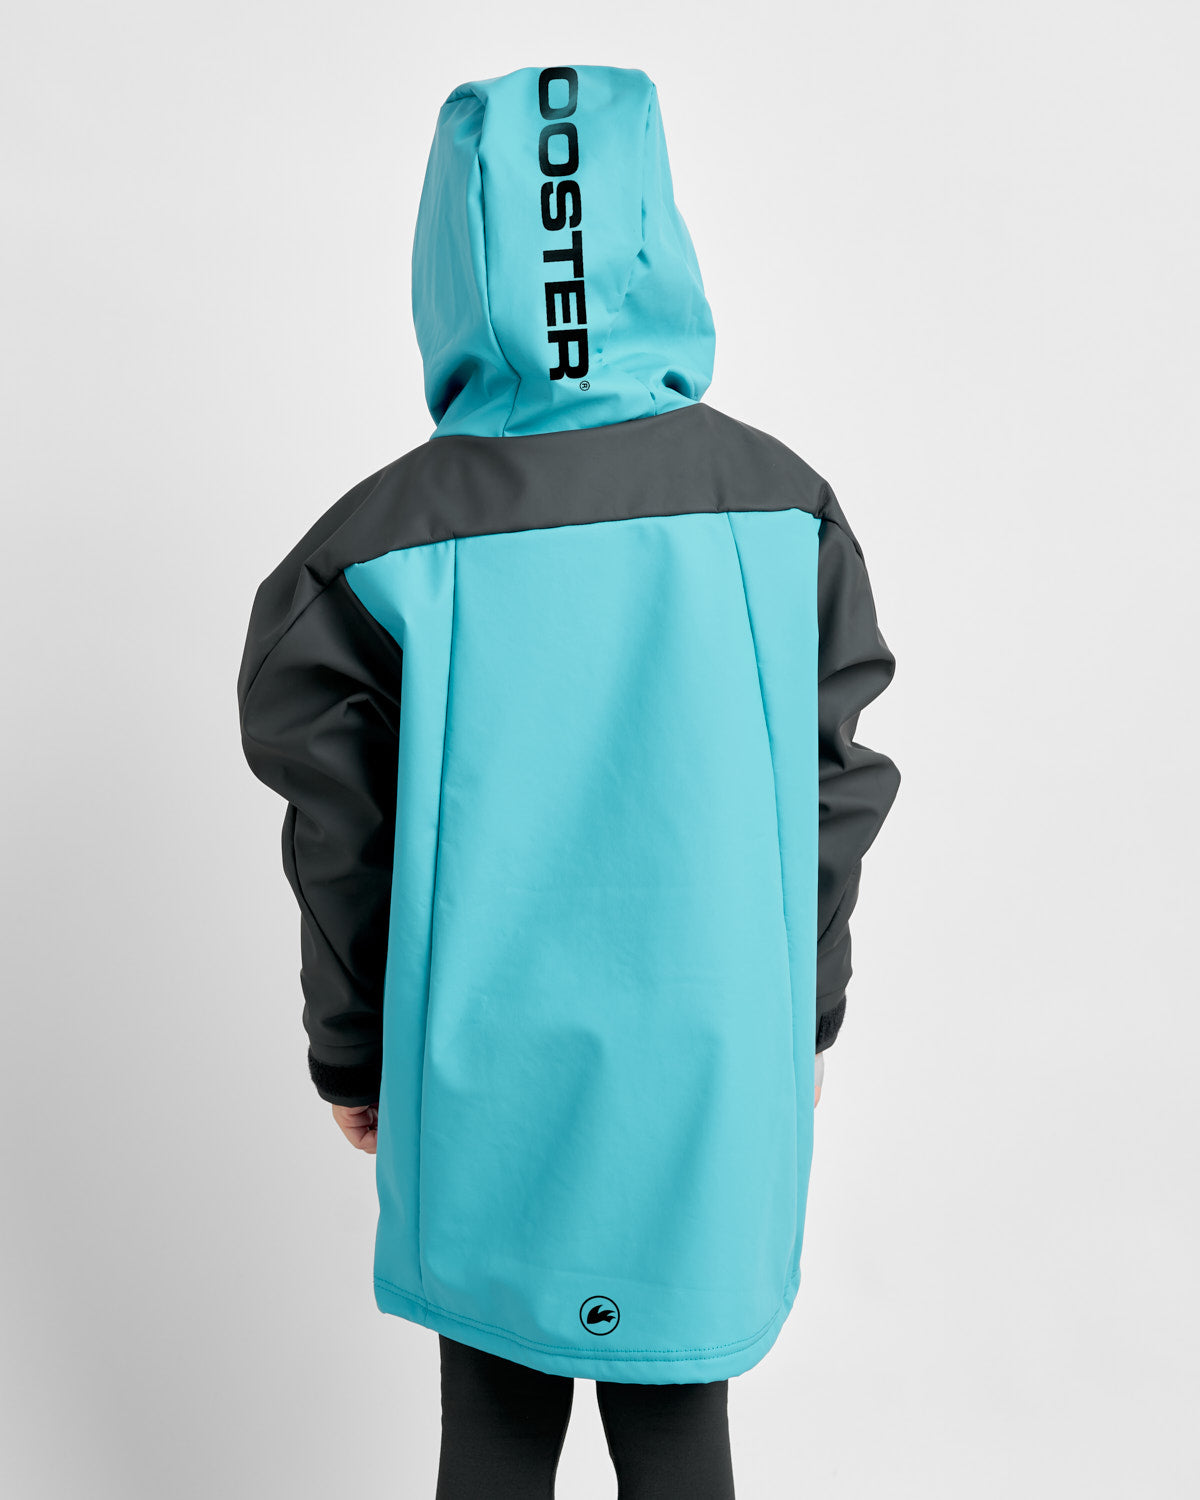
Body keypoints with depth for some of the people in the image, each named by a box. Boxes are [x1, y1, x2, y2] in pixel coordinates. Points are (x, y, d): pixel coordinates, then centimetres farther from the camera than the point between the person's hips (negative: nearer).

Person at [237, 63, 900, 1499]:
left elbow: (345, 848, -5)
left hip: (486, 1069, -1)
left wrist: (349, 1057, 11)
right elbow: (835, 801, -1)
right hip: (710, 1056, 1)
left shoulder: (378, 548, -13)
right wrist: (805, 1018, 13)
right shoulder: (781, 508, -8)